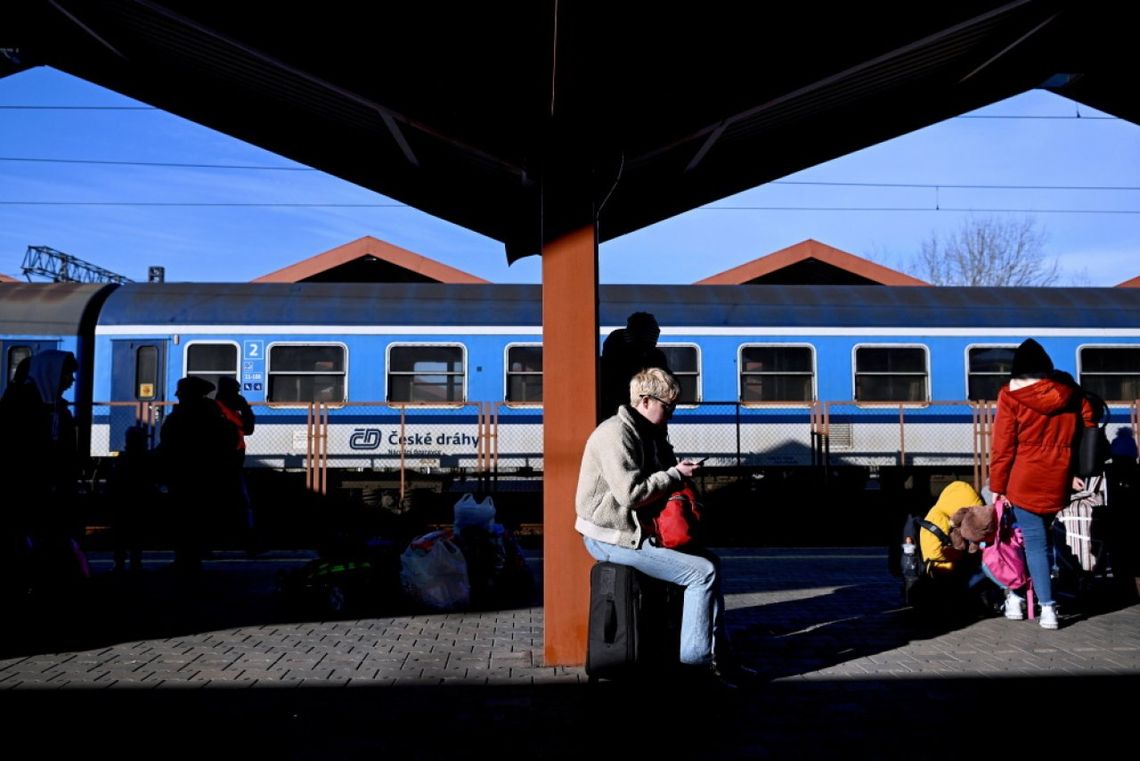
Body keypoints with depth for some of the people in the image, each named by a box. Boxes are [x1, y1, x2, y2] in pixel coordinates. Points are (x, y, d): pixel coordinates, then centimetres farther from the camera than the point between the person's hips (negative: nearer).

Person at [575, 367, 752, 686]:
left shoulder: (649, 433, 15)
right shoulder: (616, 434, -18)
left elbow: (655, 477, 27)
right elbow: (631, 492, -28)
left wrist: (680, 471, 5)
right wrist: (676, 474, -17)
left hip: (638, 529, 11)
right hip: (612, 537, -11)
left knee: (711, 561, 7)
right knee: (702, 572, -15)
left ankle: (717, 652, 8)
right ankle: (695, 659, -6)